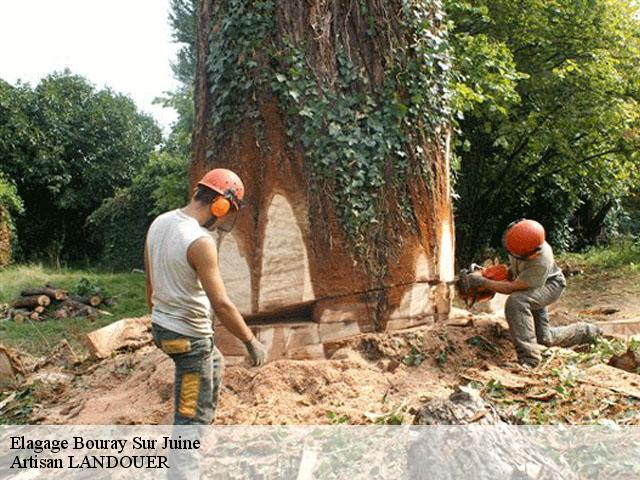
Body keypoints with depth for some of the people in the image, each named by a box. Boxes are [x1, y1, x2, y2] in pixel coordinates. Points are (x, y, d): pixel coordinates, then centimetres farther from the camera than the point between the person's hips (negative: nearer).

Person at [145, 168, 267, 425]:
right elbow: (221, 305, -24)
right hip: (189, 336, -9)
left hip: (162, 325, 9)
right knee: (192, 414, 3)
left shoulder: (159, 223, 0)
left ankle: (205, 423, 45)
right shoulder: (200, 241, -25)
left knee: (215, 365, 32)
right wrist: (252, 342, -13)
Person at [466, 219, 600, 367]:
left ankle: (528, 358, -33)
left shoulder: (541, 262, -41)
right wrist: (511, 269, -4)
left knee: (515, 302, -38)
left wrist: (482, 282, -32)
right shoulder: (518, 237, -24)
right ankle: (586, 331, 36)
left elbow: (512, 288, -34)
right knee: (544, 337, 12)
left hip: (549, 285, -7)